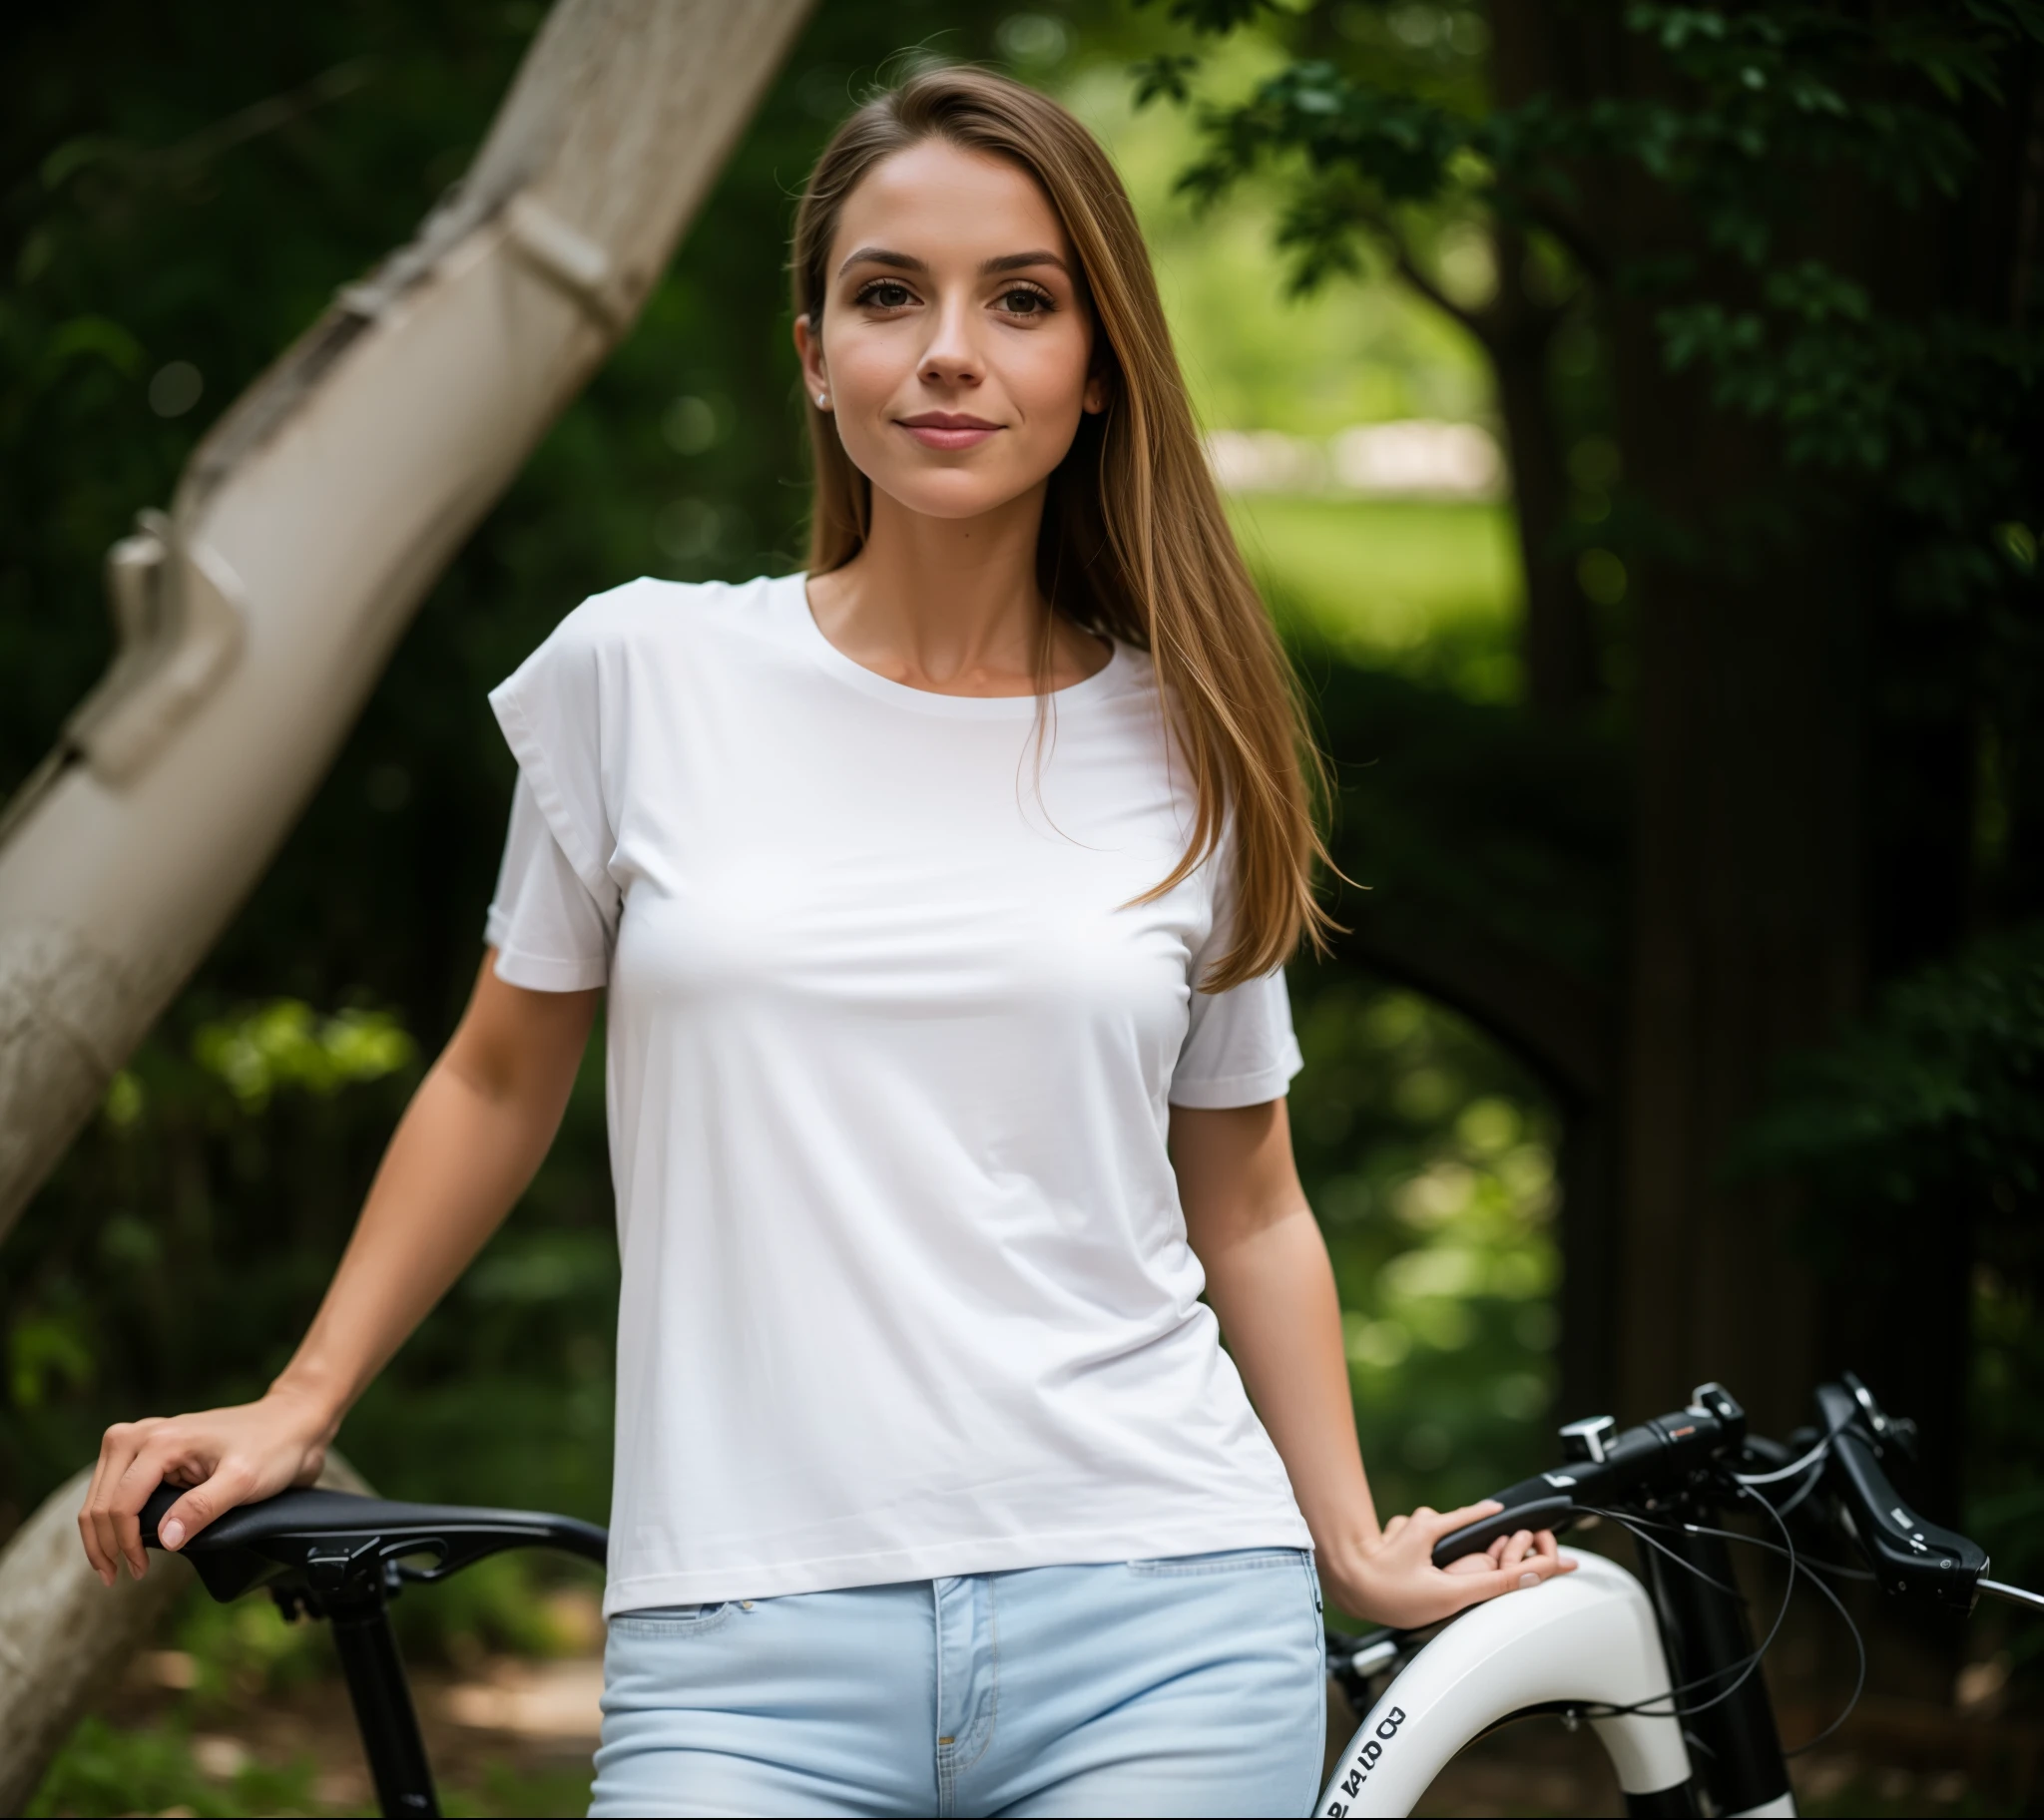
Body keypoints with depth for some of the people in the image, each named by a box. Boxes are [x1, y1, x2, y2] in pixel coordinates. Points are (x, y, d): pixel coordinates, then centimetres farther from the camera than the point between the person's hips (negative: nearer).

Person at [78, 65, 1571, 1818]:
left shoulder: (1183, 748, 7)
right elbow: (503, 1079, 15)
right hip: (750, 1650, -1)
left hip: (1156, 1627, 1)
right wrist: (297, 1409, 15)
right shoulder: (639, 673, 3)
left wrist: (1359, 1550, 14)